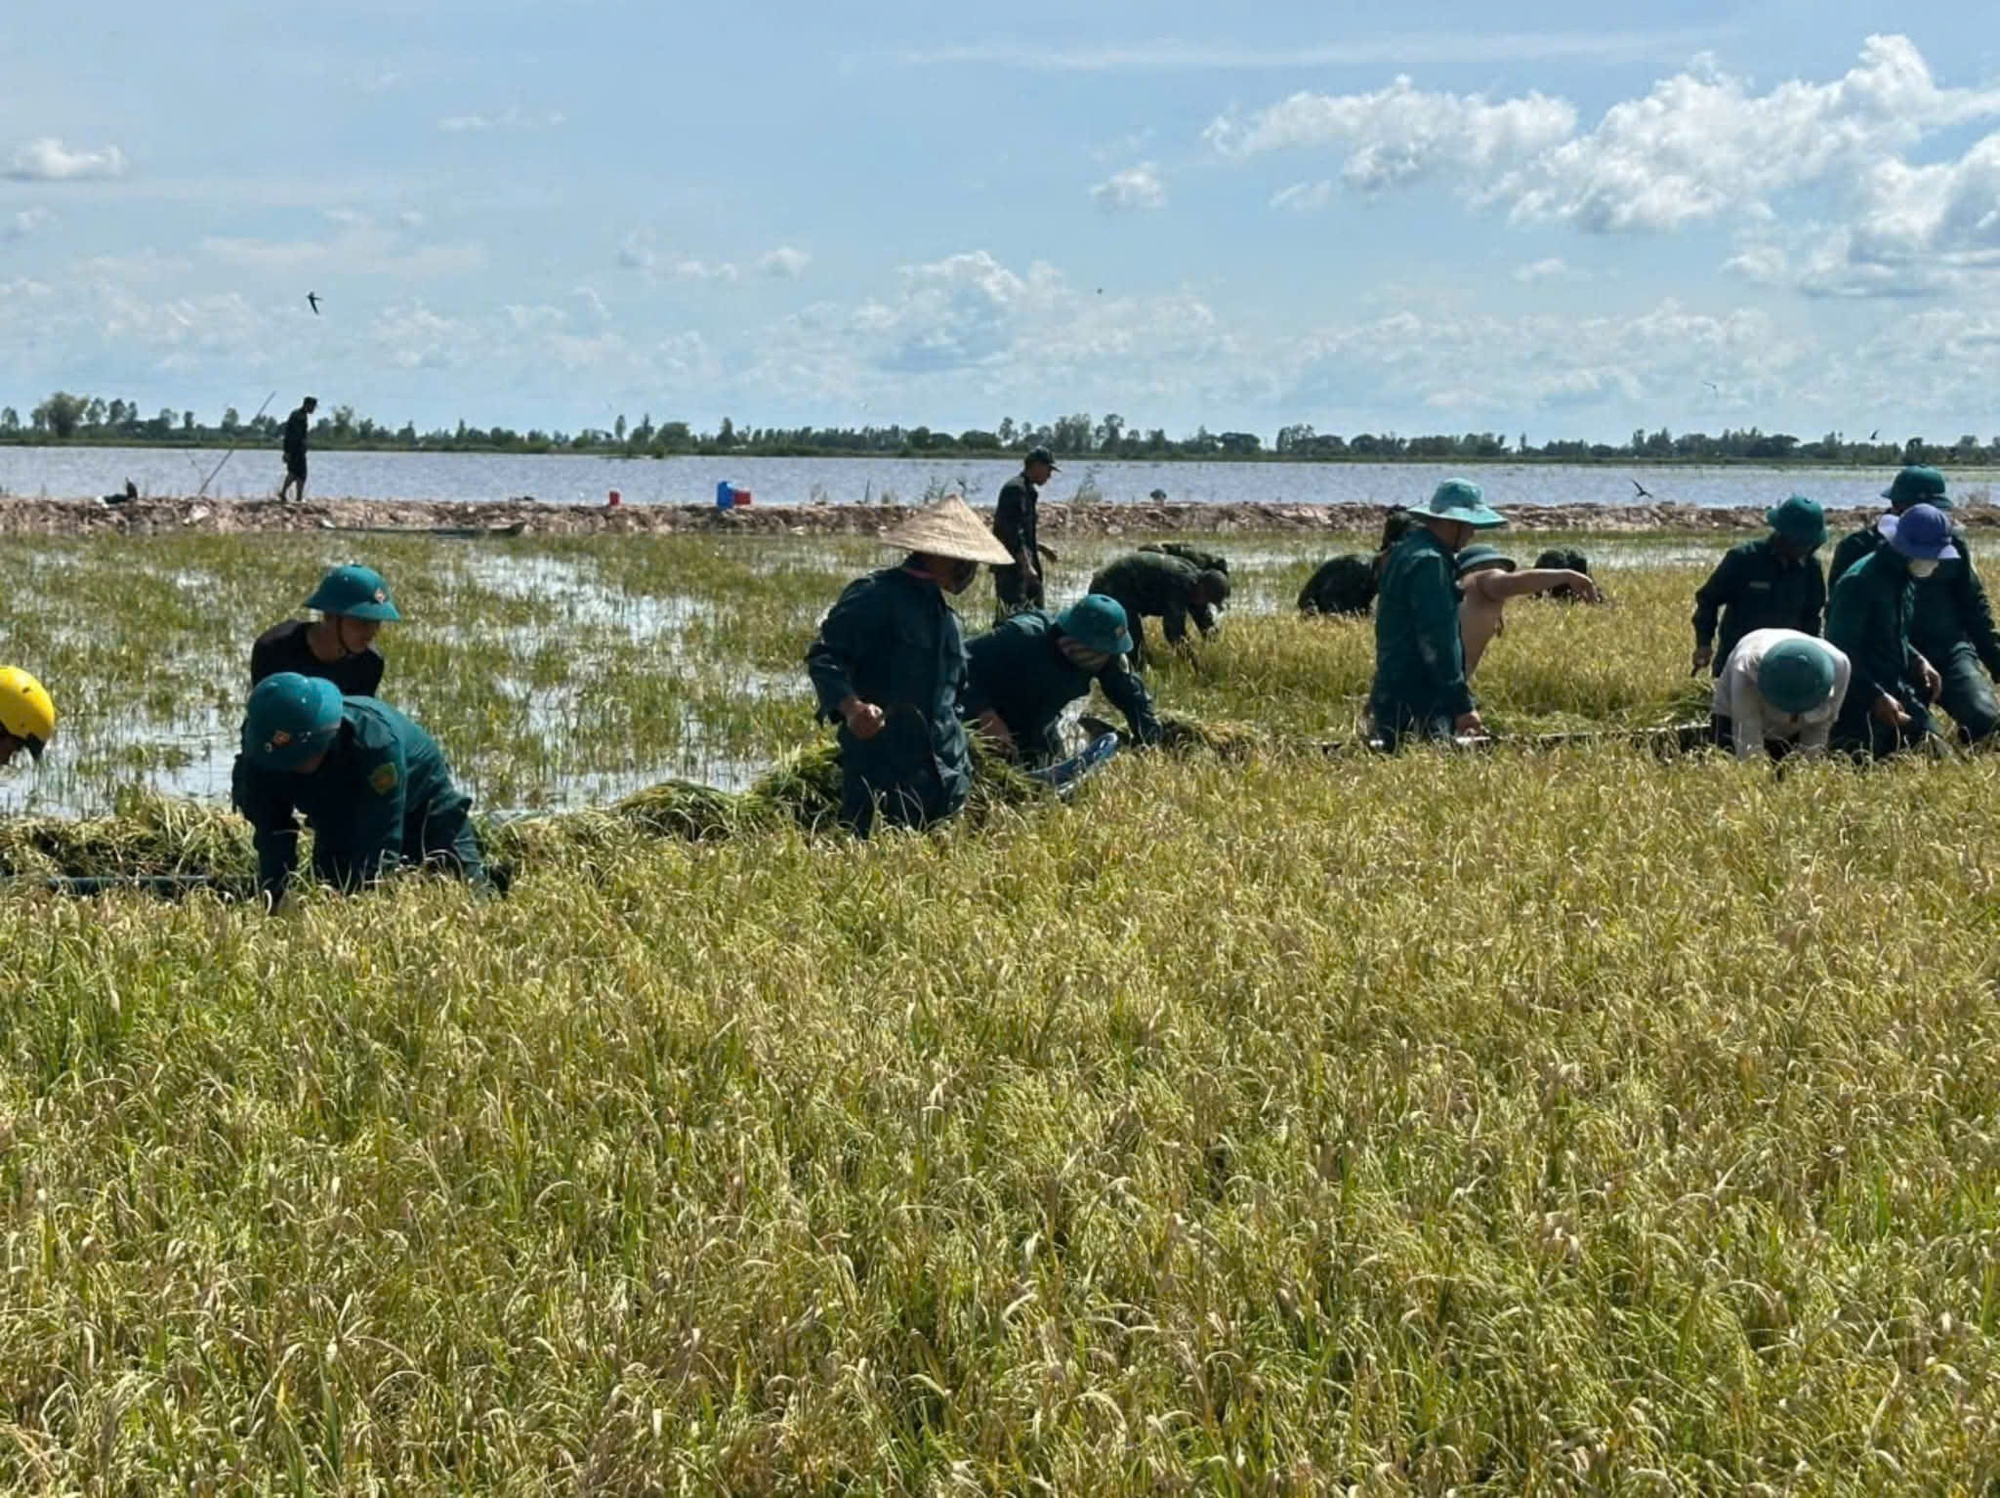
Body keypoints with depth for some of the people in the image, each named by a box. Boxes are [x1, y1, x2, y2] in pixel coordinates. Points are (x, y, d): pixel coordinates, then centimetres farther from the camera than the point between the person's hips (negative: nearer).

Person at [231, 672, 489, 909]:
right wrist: (272, 906, -33)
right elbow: (272, 837, -25)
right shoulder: (262, 756, -30)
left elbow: (381, 843, -45)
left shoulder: (375, 739, -44)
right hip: (340, 826, 4)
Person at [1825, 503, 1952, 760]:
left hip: (1897, 689, 8)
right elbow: (1841, 652, -20)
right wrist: (1876, 697, -25)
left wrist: (1917, 661, 3)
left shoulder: (1905, 579, 7)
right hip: (1860, 699, -8)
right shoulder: (1859, 582, -20)